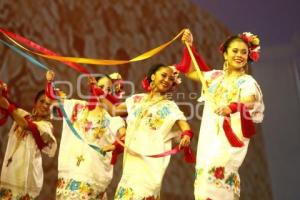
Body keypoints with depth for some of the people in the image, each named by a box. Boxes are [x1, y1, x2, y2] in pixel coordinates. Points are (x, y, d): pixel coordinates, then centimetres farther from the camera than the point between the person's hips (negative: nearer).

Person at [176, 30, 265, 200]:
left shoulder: (248, 82, 0)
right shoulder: (216, 76, 16)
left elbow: (249, 105, -18)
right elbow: (191, 72, 25)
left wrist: (232, 108, -39)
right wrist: (190, 46, 18)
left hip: (230, 138, -5)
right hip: (209, 136, 5)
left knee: (215, 172, -23)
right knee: (204, 173, -2)